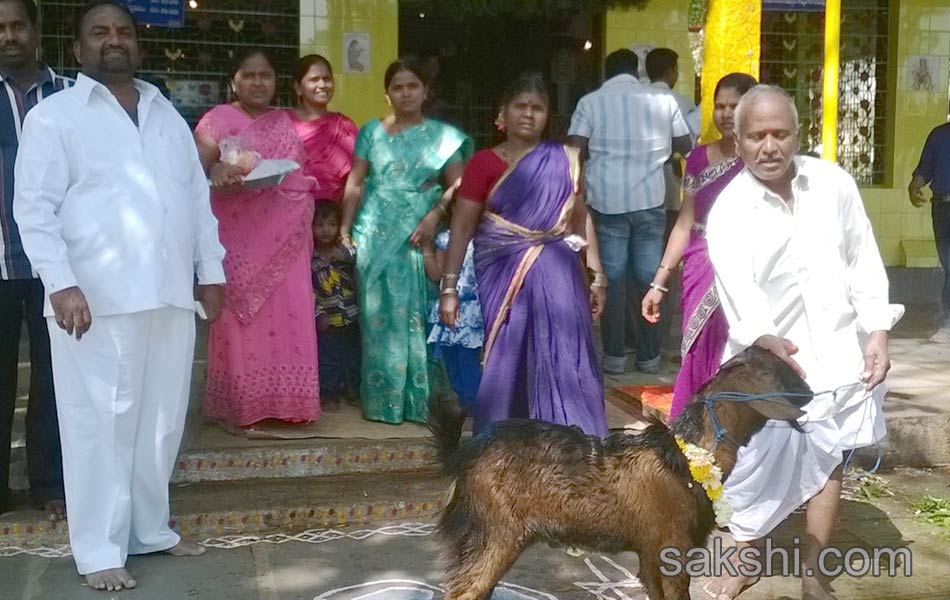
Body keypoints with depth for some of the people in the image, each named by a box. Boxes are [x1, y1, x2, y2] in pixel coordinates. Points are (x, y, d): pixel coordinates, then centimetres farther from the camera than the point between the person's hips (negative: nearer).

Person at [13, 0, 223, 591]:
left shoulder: (168, 114, 18)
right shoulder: (53, 115, 2)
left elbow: (198, 196, 18)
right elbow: (35, 208, -5)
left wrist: (211, 270, 11)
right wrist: (61, 284, -16)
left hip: (170, 294, 5)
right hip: (96, 299, -5)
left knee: (161, 419, 11)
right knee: (101, 422, -1)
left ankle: (150, 527, 26)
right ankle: (100, 549, 9)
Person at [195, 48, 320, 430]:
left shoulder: (285, 122, 18)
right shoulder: (218, 119, 2)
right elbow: (198, 166, -8)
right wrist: (217, 173, -29)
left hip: (285, 238, 5)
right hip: (240, 238, -4)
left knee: (286, 316, 2)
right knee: (241, 316, -5)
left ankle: (282, 402, 10)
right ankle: (237, 406, 1)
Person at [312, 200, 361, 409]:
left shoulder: (348, 252, -2)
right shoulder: (309, 258, -7)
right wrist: (317, 314, -13)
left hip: (352, 318, 3)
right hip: (326, 321, -2)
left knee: (353, 355, 14)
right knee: (327, 359, 3)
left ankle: (353, 389, 30)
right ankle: (328, 393, 16)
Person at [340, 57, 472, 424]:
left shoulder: (442, 135, 6)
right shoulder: (372, 132, 9)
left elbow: (458, 185, -1)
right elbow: (355, 184, 7)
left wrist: (434, 216, -15)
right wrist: (345, 227, -1)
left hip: (418, 236, -1)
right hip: (375, 235, 1)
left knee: (416, 313, 0)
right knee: (380, 315, 3)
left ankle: (420, 398, 8)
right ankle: (382, 399, 10)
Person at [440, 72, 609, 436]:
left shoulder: (564, 161, 7)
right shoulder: (484, 163, 0)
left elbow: (581, 219, 13)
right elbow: (461, 228, -2)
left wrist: (597, 276, 9)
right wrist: (449, 287, -8)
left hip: (556, 276, 1)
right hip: (502, 275, -1)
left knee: (564, 362, -1)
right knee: (505, 362, 4)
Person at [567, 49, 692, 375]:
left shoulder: (591, 102, 1)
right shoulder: (663, 100, 6)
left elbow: (575, 150, -7)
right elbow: (685, 146, 11)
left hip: (607, 200, -1)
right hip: (650, 200, 1)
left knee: (612, 278, 5)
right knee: (650, 278, 8)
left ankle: (614, 356, 8)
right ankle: (649, 356, 15)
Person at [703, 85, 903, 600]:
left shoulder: (834, 184, -4)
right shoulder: (727, 213, -12)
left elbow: (863, 263, 4)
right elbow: (738, 291, -24)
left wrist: (877, 333, -1)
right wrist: (765, 339, -42)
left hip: (839, 353, 3)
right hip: (770, 360, -3)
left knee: (827, 462, 12)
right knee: (761, 463, 0)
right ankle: (742, 558, 25)